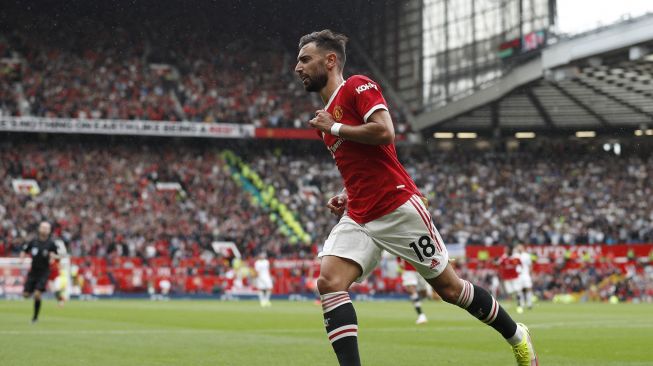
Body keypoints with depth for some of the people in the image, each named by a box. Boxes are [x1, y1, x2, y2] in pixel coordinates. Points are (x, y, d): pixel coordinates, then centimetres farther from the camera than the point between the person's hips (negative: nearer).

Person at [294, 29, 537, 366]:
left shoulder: (357, 86, -6)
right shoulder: (326, 114, 19)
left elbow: (384, 132, -21)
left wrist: (333, 128, -11)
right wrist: (345, 196, 11)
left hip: (398, 208, -7)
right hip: (358, 218, 8)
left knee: (449, 288, 4)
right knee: (328, 281, -17)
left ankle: (516, 336, 26)